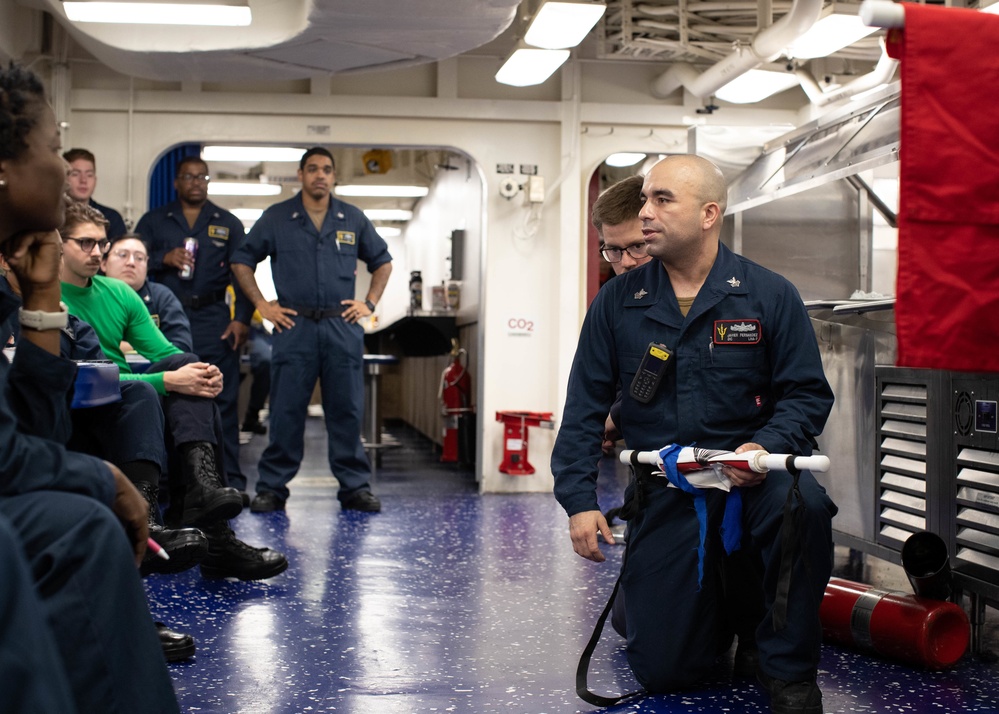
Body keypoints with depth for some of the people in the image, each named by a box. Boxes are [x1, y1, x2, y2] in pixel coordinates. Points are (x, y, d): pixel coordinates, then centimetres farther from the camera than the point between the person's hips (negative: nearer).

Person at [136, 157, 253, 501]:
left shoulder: (228, 224, 14)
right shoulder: (154, 221, 15)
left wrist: (241, 319, -2)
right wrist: (165, 259, -11)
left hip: (213, 319, -1)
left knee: (222, 400, -5)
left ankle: (230, 480, -3)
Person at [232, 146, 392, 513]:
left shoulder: (353, 220, 11)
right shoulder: (276, 218, 5)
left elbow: (382, 261, 21)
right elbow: (242, 261, 11)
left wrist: (369, 303, 10)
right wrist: (262, 304, 3)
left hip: (342, 327, 2)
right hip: (294, 327, -1)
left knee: (347, 409, 3)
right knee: (286, 411, -1)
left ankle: (355, 487, 11)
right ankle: (271, 488, 7)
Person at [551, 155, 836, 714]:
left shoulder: (770, 295, -3)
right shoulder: (617, 303, 3)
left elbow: (808, 393, -1)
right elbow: (585, 406, 4)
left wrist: (767, 447, -21)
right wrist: (579, 499, -4)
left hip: (750, 477, -1)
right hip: (662, 493, 2)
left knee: (801, 501, -38)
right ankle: (716, 605, 34)